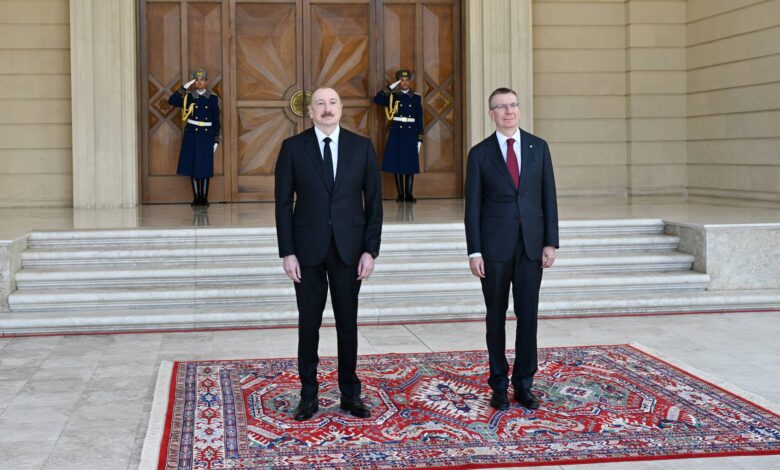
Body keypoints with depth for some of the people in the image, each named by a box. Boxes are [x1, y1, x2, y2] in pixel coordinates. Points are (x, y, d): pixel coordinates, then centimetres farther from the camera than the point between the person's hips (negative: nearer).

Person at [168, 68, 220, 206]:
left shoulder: (213, 98, 3)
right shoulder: (188, 97, 3)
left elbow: (216, 121, 4)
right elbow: (172, 101, -13)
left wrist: (216, 140, 0)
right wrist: (184, 87, -15)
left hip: (207, 135, -1)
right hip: (191, 134, 1)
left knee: (205, 167, 1)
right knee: (192, 165, 2)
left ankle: (204, 198, 10)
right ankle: (196, 197, 11)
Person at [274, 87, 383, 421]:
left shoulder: (362, 146, 2)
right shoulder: (293, 147, 0)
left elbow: (373, 200, 3)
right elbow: (283, 203, -1)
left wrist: (370, 250, -4)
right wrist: (287, 252, -7)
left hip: (349, 248, 1)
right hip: (308, 248, -1)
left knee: (347, 323, 8)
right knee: (309, 323, 6)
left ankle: (350, 394, 20)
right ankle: (308, 395, 17)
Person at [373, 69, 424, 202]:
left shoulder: (416, 97, 6)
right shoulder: (393, 96, 4)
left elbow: (419, 120, 6)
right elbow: (377, 100, -14)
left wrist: (419, 139, 1)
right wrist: (390, 87, -14)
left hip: (411, 133, 1)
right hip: (396, 133, -1)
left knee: (410, 164, 0)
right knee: (397, 163, 0)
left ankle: (409, 194, 7)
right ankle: (400, 194, 7)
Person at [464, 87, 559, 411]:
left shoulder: (538, 147, 6)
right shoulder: (480, 153, 1)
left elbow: (548, 197, 5)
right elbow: (473, 205, -1)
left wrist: (551, 242, -1)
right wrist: (474, 251, -6)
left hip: (531, 245, 1)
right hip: (495, 246, -1)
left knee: (528, 315, 4)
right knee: (496, 317, 6)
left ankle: (523, 385, 14)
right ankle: (499, 385, 16)